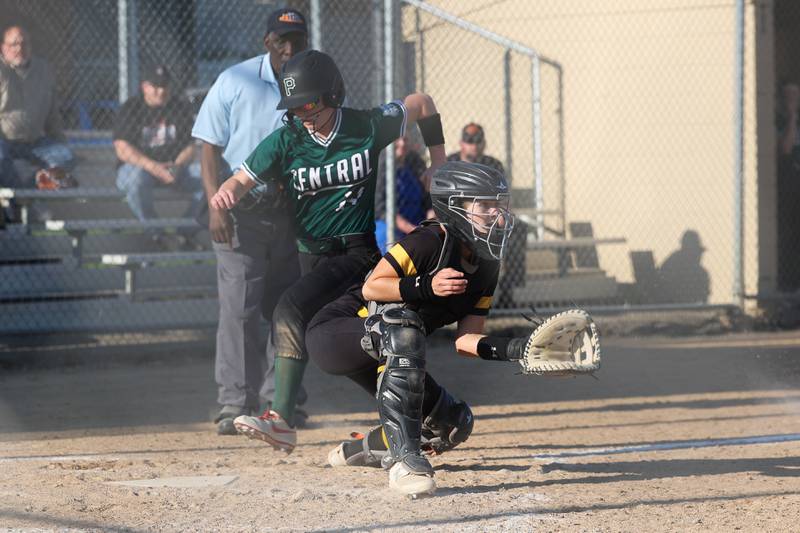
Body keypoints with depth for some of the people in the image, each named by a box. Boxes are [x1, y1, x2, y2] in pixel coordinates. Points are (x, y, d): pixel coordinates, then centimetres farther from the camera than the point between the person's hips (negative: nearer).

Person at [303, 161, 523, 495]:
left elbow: (464, 341, 0)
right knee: (402, 324, -39)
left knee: (453, 425, 4)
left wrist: (516, 350, -16)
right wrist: (426, 288, -36)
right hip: (333, 332, -9)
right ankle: (404, 459, -47)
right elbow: (371, 288, -23)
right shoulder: (432, 241, -20)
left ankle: (359, 449, 29)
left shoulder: (486, 270, 4)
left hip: (382, 355, 9)